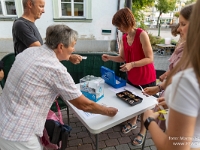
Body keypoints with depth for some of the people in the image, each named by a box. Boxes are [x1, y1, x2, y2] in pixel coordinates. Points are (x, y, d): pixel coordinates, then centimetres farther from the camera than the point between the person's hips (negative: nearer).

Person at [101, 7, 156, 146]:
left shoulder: (142, 34, -20)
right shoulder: (124, 37, 1)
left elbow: (150, 58, -22)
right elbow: (123, 58, 6)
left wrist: (132, 64, -32)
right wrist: (109, 57, -9)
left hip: (146, 78, -6)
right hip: (132, 77, 7)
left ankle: (142, 132, 32)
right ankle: (133, 123, 47)